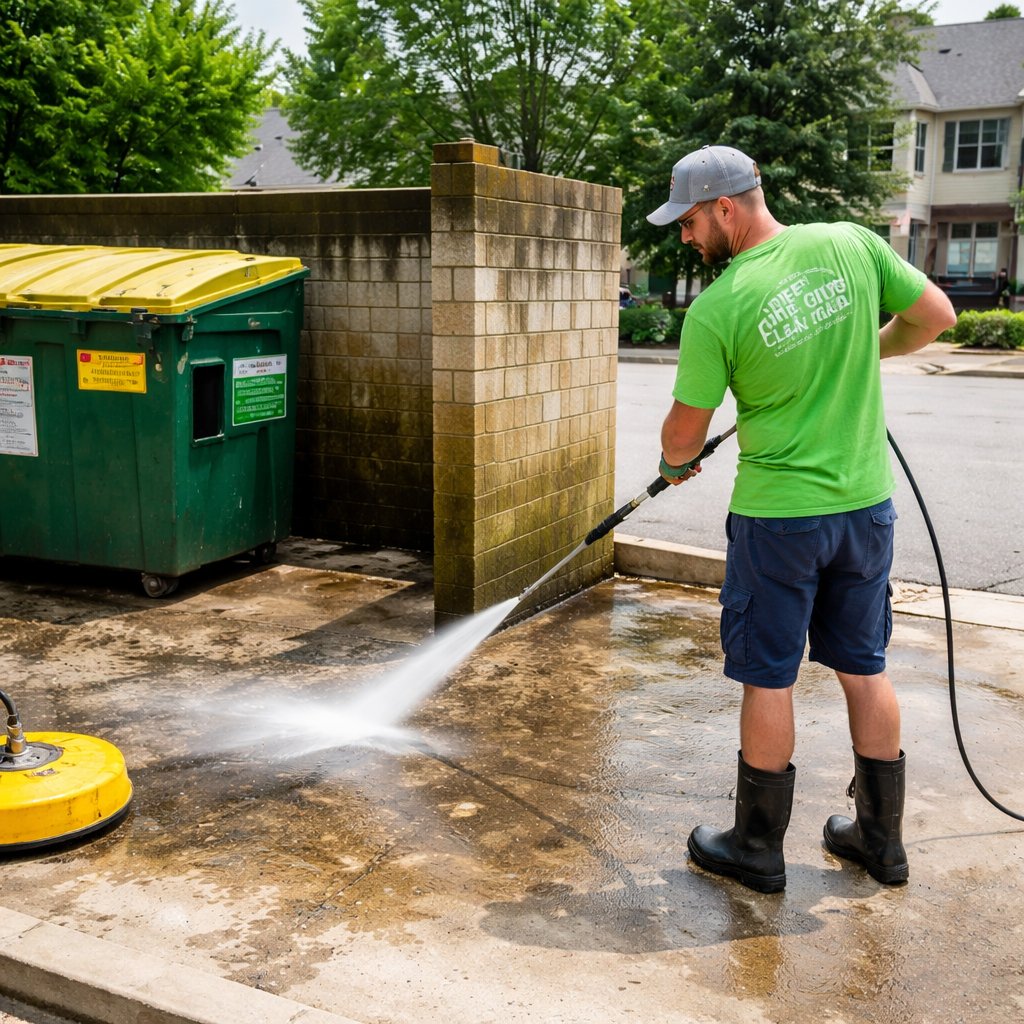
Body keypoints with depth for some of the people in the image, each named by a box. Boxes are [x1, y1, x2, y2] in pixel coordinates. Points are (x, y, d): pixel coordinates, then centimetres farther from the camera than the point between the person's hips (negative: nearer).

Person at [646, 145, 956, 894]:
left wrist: (674, 464, 17)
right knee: (864, 667, 17)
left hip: (778, 516, -5)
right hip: (866, 502, 5)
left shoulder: (716, 309, -16)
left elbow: (686, 429, -6)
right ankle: (881, 838, 31)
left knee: (768, 678, 8)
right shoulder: (850, 244, -4)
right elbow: (936, 314, 4)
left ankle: (758, 848, 23)